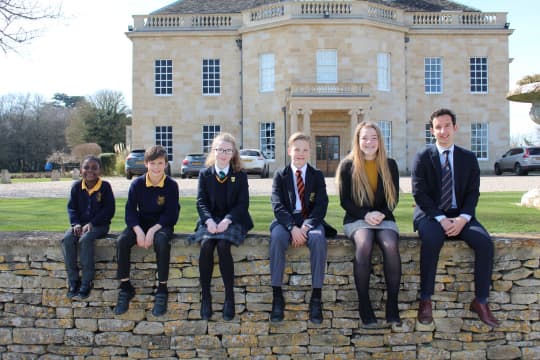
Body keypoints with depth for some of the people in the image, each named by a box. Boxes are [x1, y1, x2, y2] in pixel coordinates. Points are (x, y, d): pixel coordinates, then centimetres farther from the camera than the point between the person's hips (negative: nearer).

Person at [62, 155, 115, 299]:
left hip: (99, 224, -4)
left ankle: (87, 282, -22)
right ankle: (73, 281, -15)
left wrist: (92, 223, -17)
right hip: (81, 223, 4)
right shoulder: (77, 186, 6)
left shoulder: (105, 186, -6)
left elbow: (109, 210, -9)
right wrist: (75, 223, -11)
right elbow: (72, 207, 8)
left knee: (85, 239, -33)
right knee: (67, 239, -24)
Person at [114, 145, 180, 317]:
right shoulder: (137, 184, -1)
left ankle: (162, 289, -22)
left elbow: (171, 214, -9)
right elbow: (130, 211, -4)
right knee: (122, 241, -27)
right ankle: (125, 287, -12)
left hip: (162, 224, -3)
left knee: (162, 241, -37)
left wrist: (153, 230, -22)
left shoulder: (171, 185, -7)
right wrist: (138, 230, -21)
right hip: (140, 223, 3)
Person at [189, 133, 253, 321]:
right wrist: (209, 220, -16)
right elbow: (201, 202, 4)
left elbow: (243, 203, -1)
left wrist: (227, 220, -17)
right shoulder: (205, 174, 10)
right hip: (210, 220, 2)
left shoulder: (240, 175, 6)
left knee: (223, 245, -32)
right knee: (206, 245, -29)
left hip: (233, 220, -2)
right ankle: (205, 297, -21)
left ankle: (229, 297, -22)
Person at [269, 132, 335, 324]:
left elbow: (321, 205, -1)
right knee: (276, 237, -34)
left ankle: (316, 297, -27)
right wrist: (292, 227, -21)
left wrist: (306, 226, -18)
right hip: (286, 220, 0)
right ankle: (277, 296, -28)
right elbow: (278, 205, -4)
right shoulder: (280, 175, 7)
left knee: (318, 238, -34)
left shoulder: (317, 175, 9)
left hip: (310, 220, 0)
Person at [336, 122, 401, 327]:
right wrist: (366, 215, -14)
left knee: (391, 246, -32)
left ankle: (392, 306, -24)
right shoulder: (347, 166, 4)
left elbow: (394, 198, 10)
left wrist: (381, 214, -9)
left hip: (384, 218, 2)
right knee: (364, 244, -35)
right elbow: (344, 200, 1)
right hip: (356, 219, -1)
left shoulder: (390, 165, 11)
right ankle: (364, 306, -28)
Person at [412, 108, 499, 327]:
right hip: (430, 215, -3)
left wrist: (463, 218, -15)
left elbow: (473, 192, 3)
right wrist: (441, 219, -18)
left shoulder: (468, 158, 9)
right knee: (431, 241, -35)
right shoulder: (422, 158, 1)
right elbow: (419, 193, -6)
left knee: (485, 243, -23)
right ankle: (425, 300, -23)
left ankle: (481, 301, -10)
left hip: (460, 216, 3)